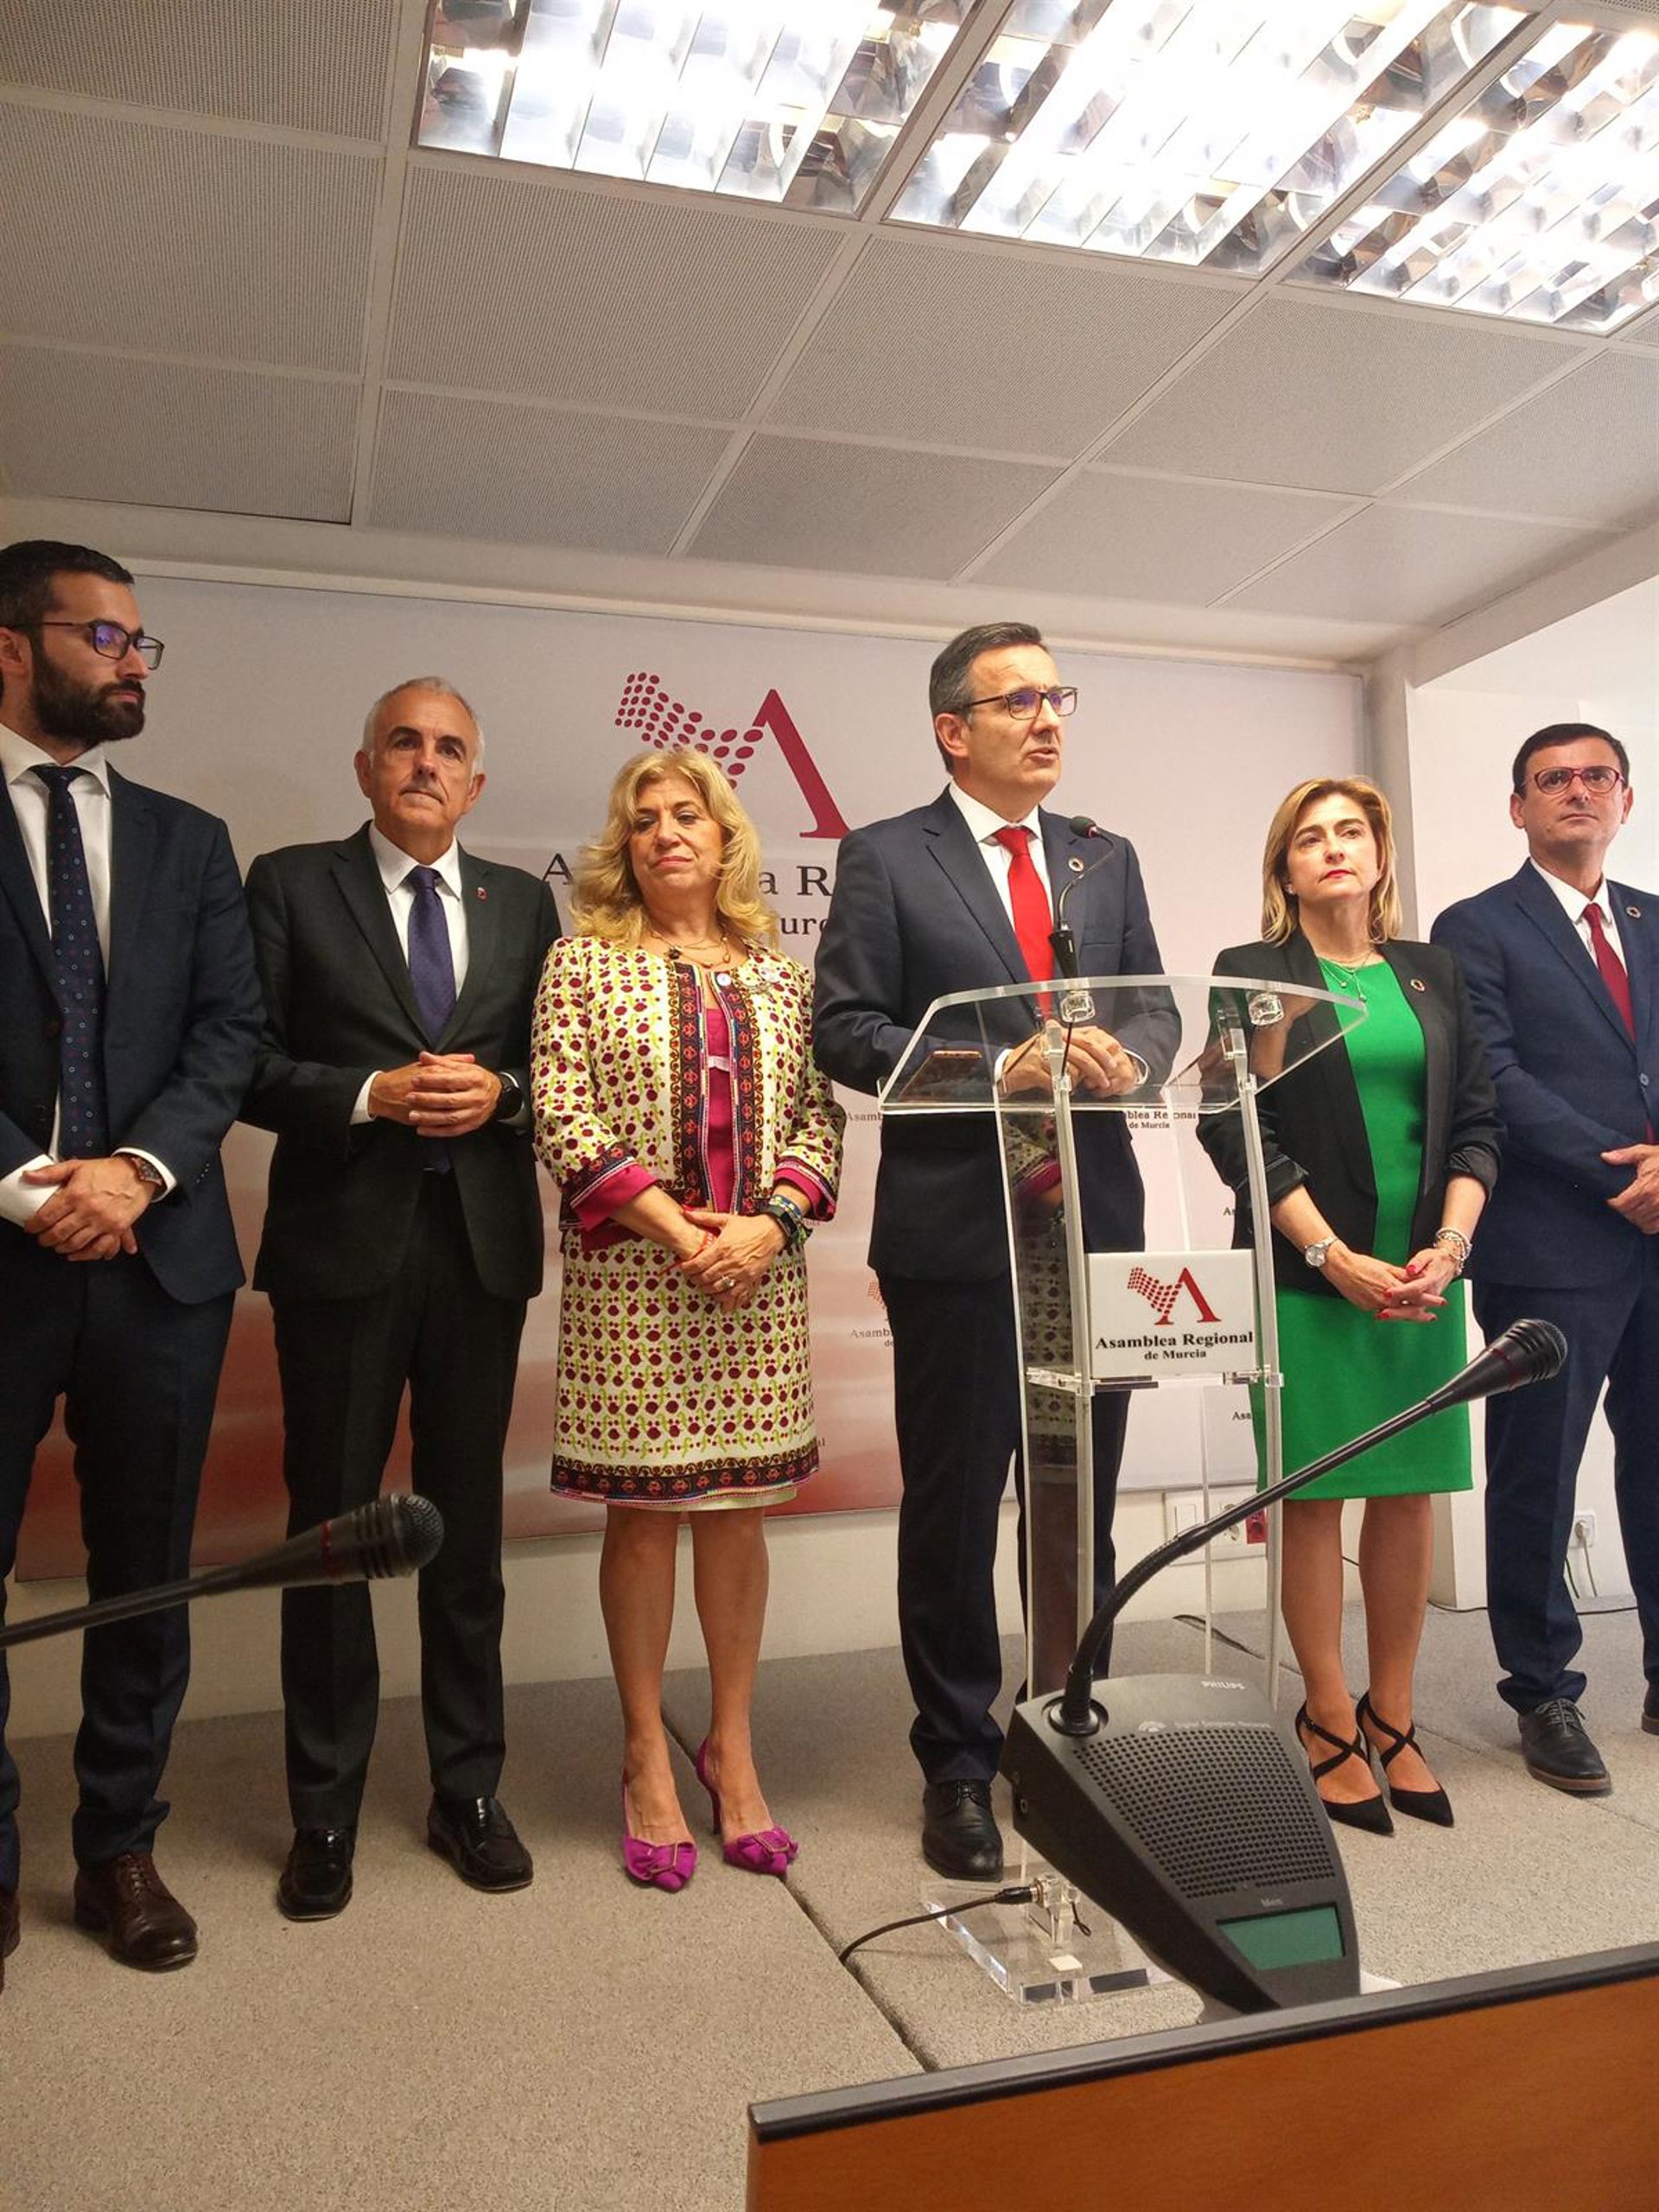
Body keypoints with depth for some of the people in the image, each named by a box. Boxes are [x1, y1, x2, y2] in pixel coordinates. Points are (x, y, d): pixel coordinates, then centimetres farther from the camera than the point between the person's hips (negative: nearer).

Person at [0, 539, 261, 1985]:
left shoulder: (190, 842, 11)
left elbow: (230, 1034, 3)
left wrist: (138, 1167, -11)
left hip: (157, 1254, 3)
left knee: (147, 1571, 11)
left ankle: (121, 1849, 28)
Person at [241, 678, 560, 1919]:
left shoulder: (523, 902, 11)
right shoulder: (292, 886, 3)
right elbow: (250, 1064, -3)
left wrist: (499, 1092, -10)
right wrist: (370, 1096, -17)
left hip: (483, 1243, 3)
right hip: (341, 1244, -2)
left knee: (468, 1524, 11)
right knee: (333, 1523, 7)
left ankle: (469, 1791, 26)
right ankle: (326, 1812, 23)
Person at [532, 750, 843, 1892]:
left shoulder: (779, 975, 11)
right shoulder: (584, 962, 3)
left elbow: (819, 1116, 7)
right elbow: (562, 1115, -6)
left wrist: (770, 1222, -9)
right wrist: (677, 1228, -14)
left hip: (759, 1278, 3)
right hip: (631, 1273, -2)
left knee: (741, 1506, 8)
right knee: (643, 1509, 5)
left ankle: (733, 1745, 24)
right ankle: (647, 1755, 20)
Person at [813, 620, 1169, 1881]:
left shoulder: (1108, 861, 14)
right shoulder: (885, 860, 0)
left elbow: (1152, 1013, 13)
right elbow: (846, 1030, -7)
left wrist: (1126, 1062, -10)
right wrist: (996, 1069, -18)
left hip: (1094, 1221, 4)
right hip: (956, 1228, -4)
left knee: (1082, 1505, 14)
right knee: (953, 1511, 7)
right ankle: (959, 1766, 23)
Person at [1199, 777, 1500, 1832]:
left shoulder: (1432, 973, 13)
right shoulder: (1253, 972, 2)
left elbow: (1477, 1122, 9)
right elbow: (1233, 1128, -6)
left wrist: (1448, 1249, -6)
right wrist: (1336, 1258, -12)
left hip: (1425, 1276, 4)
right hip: (1309, 1276, -4)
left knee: (1410, 1495, 8)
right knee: (1315, 1496, 2)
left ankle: (1392, 1716, 21)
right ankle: (1330, 1721, 15)